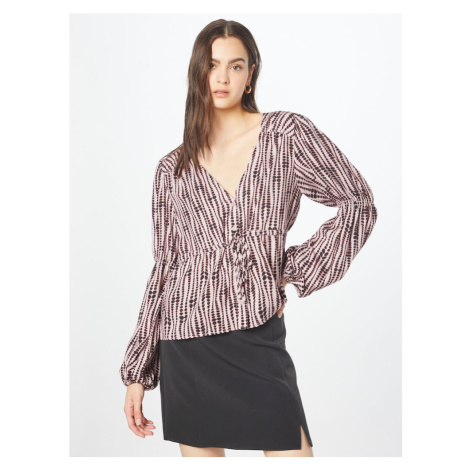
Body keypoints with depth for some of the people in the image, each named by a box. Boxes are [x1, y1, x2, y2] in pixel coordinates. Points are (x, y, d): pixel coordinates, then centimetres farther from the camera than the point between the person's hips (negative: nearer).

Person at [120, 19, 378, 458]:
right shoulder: (172, 169, 9)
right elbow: (163, 268, 11)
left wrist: (291, 274, -1)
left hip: (259, 336, -2)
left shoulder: (287, 134, 3)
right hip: (185, 344, 2)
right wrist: (137, 371, 10)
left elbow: (358, 205, 4)